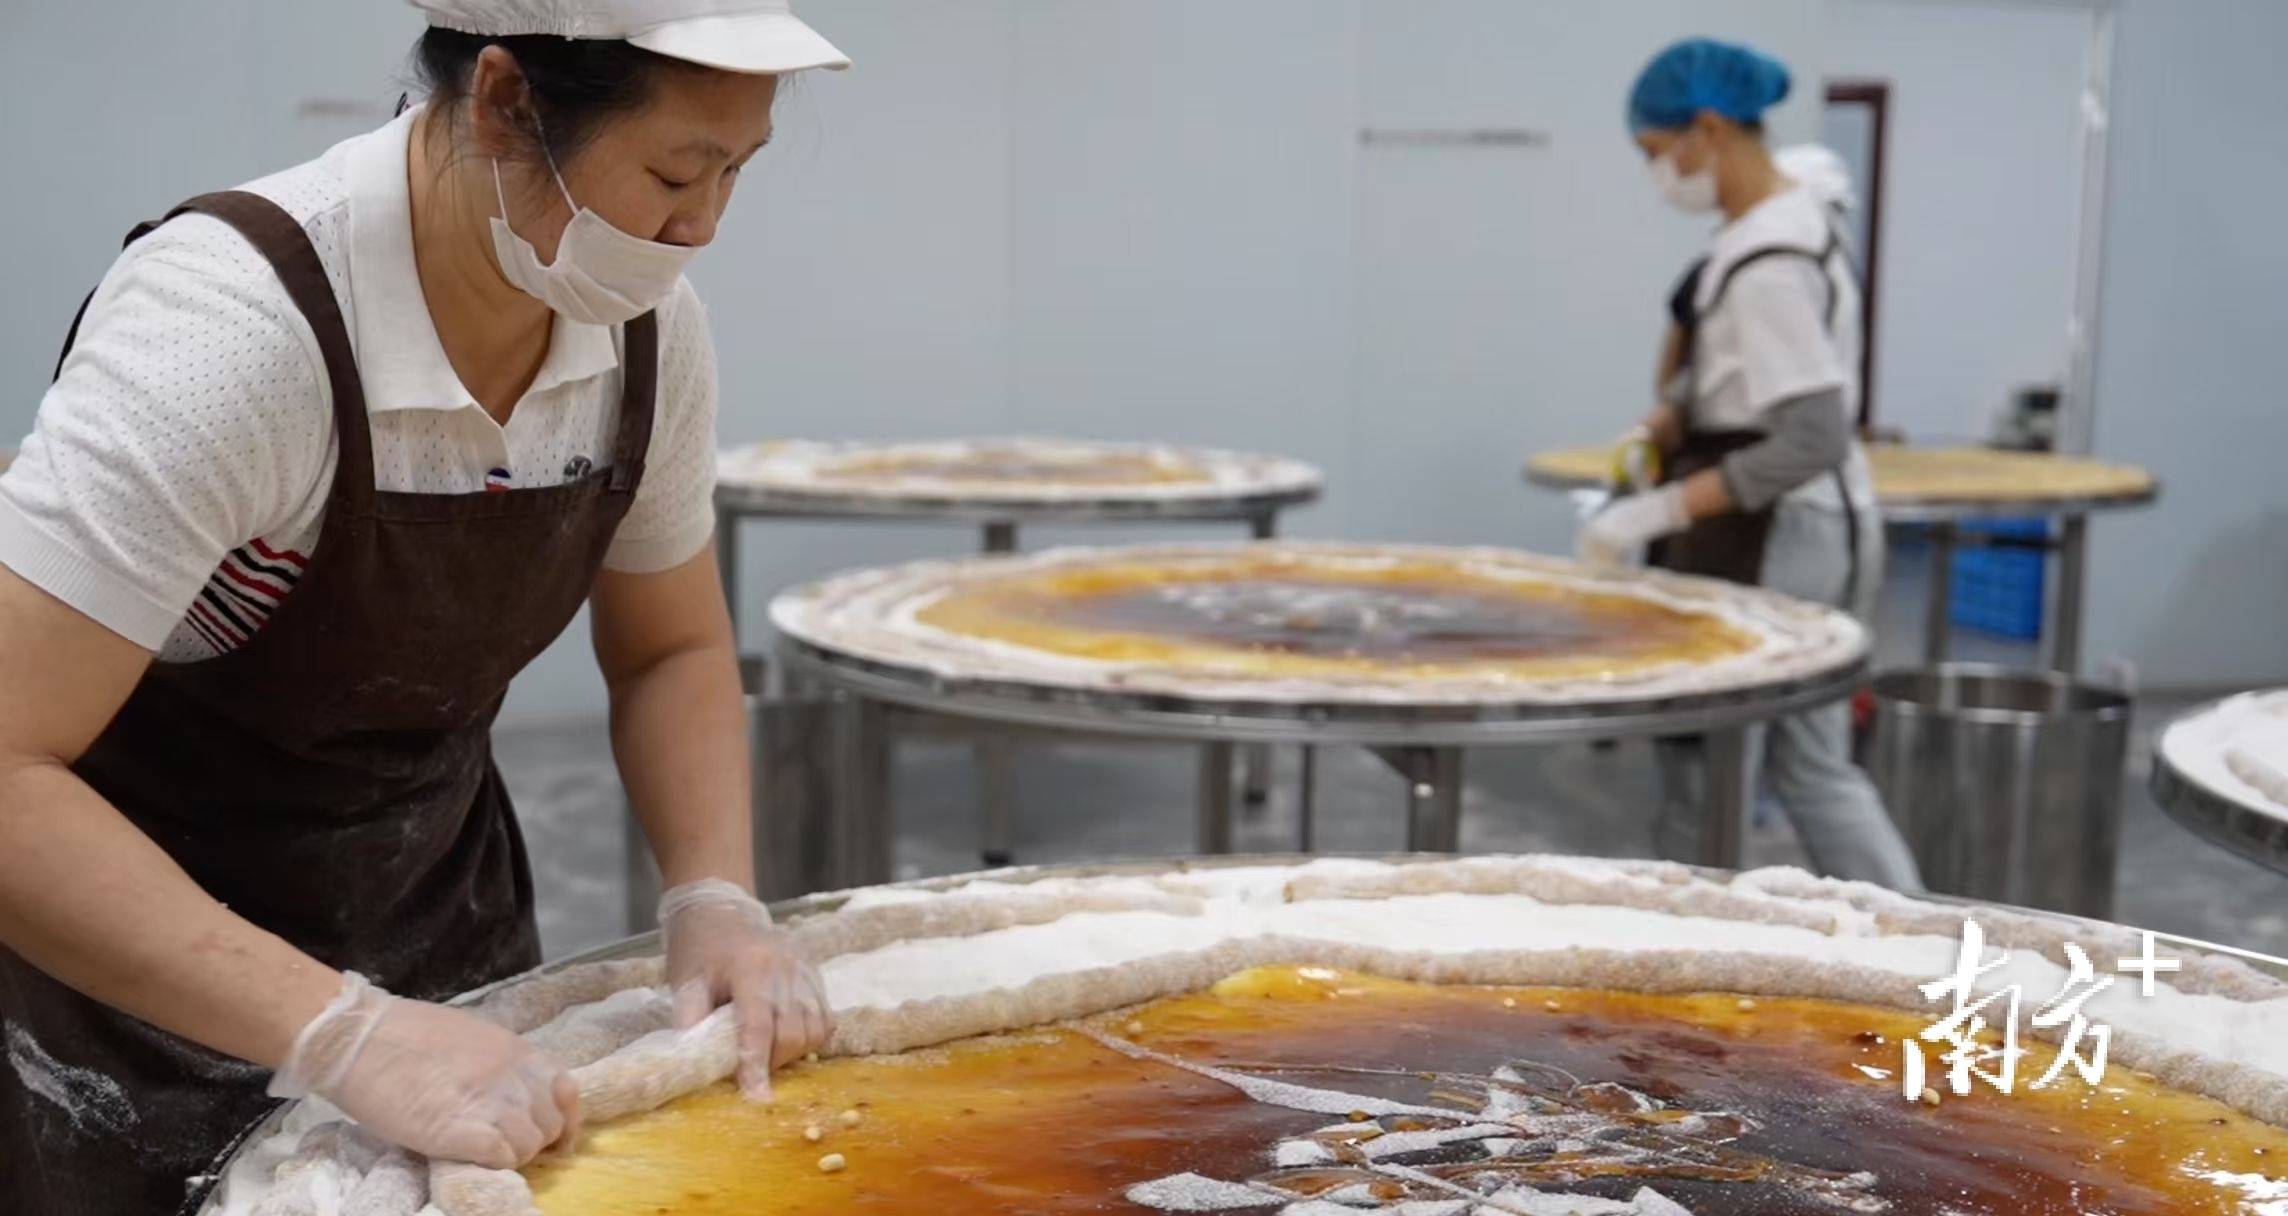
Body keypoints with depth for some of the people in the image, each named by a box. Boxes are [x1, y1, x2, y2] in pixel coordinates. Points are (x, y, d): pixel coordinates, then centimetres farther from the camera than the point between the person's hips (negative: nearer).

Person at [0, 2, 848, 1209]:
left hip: (443, 935, 6)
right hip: (142, 978, -5)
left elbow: (672, 651, 3)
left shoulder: (648, 327, -12)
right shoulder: (232, 321, -30)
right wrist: (340, 1030, -36)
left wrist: (713, 900, -12)